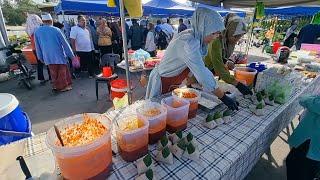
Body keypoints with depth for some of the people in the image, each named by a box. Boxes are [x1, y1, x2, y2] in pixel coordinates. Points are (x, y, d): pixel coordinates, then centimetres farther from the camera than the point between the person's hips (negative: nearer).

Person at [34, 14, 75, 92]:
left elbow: (37, 46, 10)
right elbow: (65, 43, -6)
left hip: (48, 57, 4)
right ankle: (63, 86, 16)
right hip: (59, 56, -3)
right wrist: (71, 55, 0)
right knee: (62, 71, 9)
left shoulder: (37, 31, 3)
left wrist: (40, 57, 21)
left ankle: (55, 86, 24)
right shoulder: (56, 30, -8)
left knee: (53, 72, 15)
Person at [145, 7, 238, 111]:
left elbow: (198, 68, 3)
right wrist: (223, 97, -29)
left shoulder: (197, 39, -3)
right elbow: (202, 74, -34)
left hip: (174, 84, 8)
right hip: (162, 83, -8)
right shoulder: (188, 42, -30)